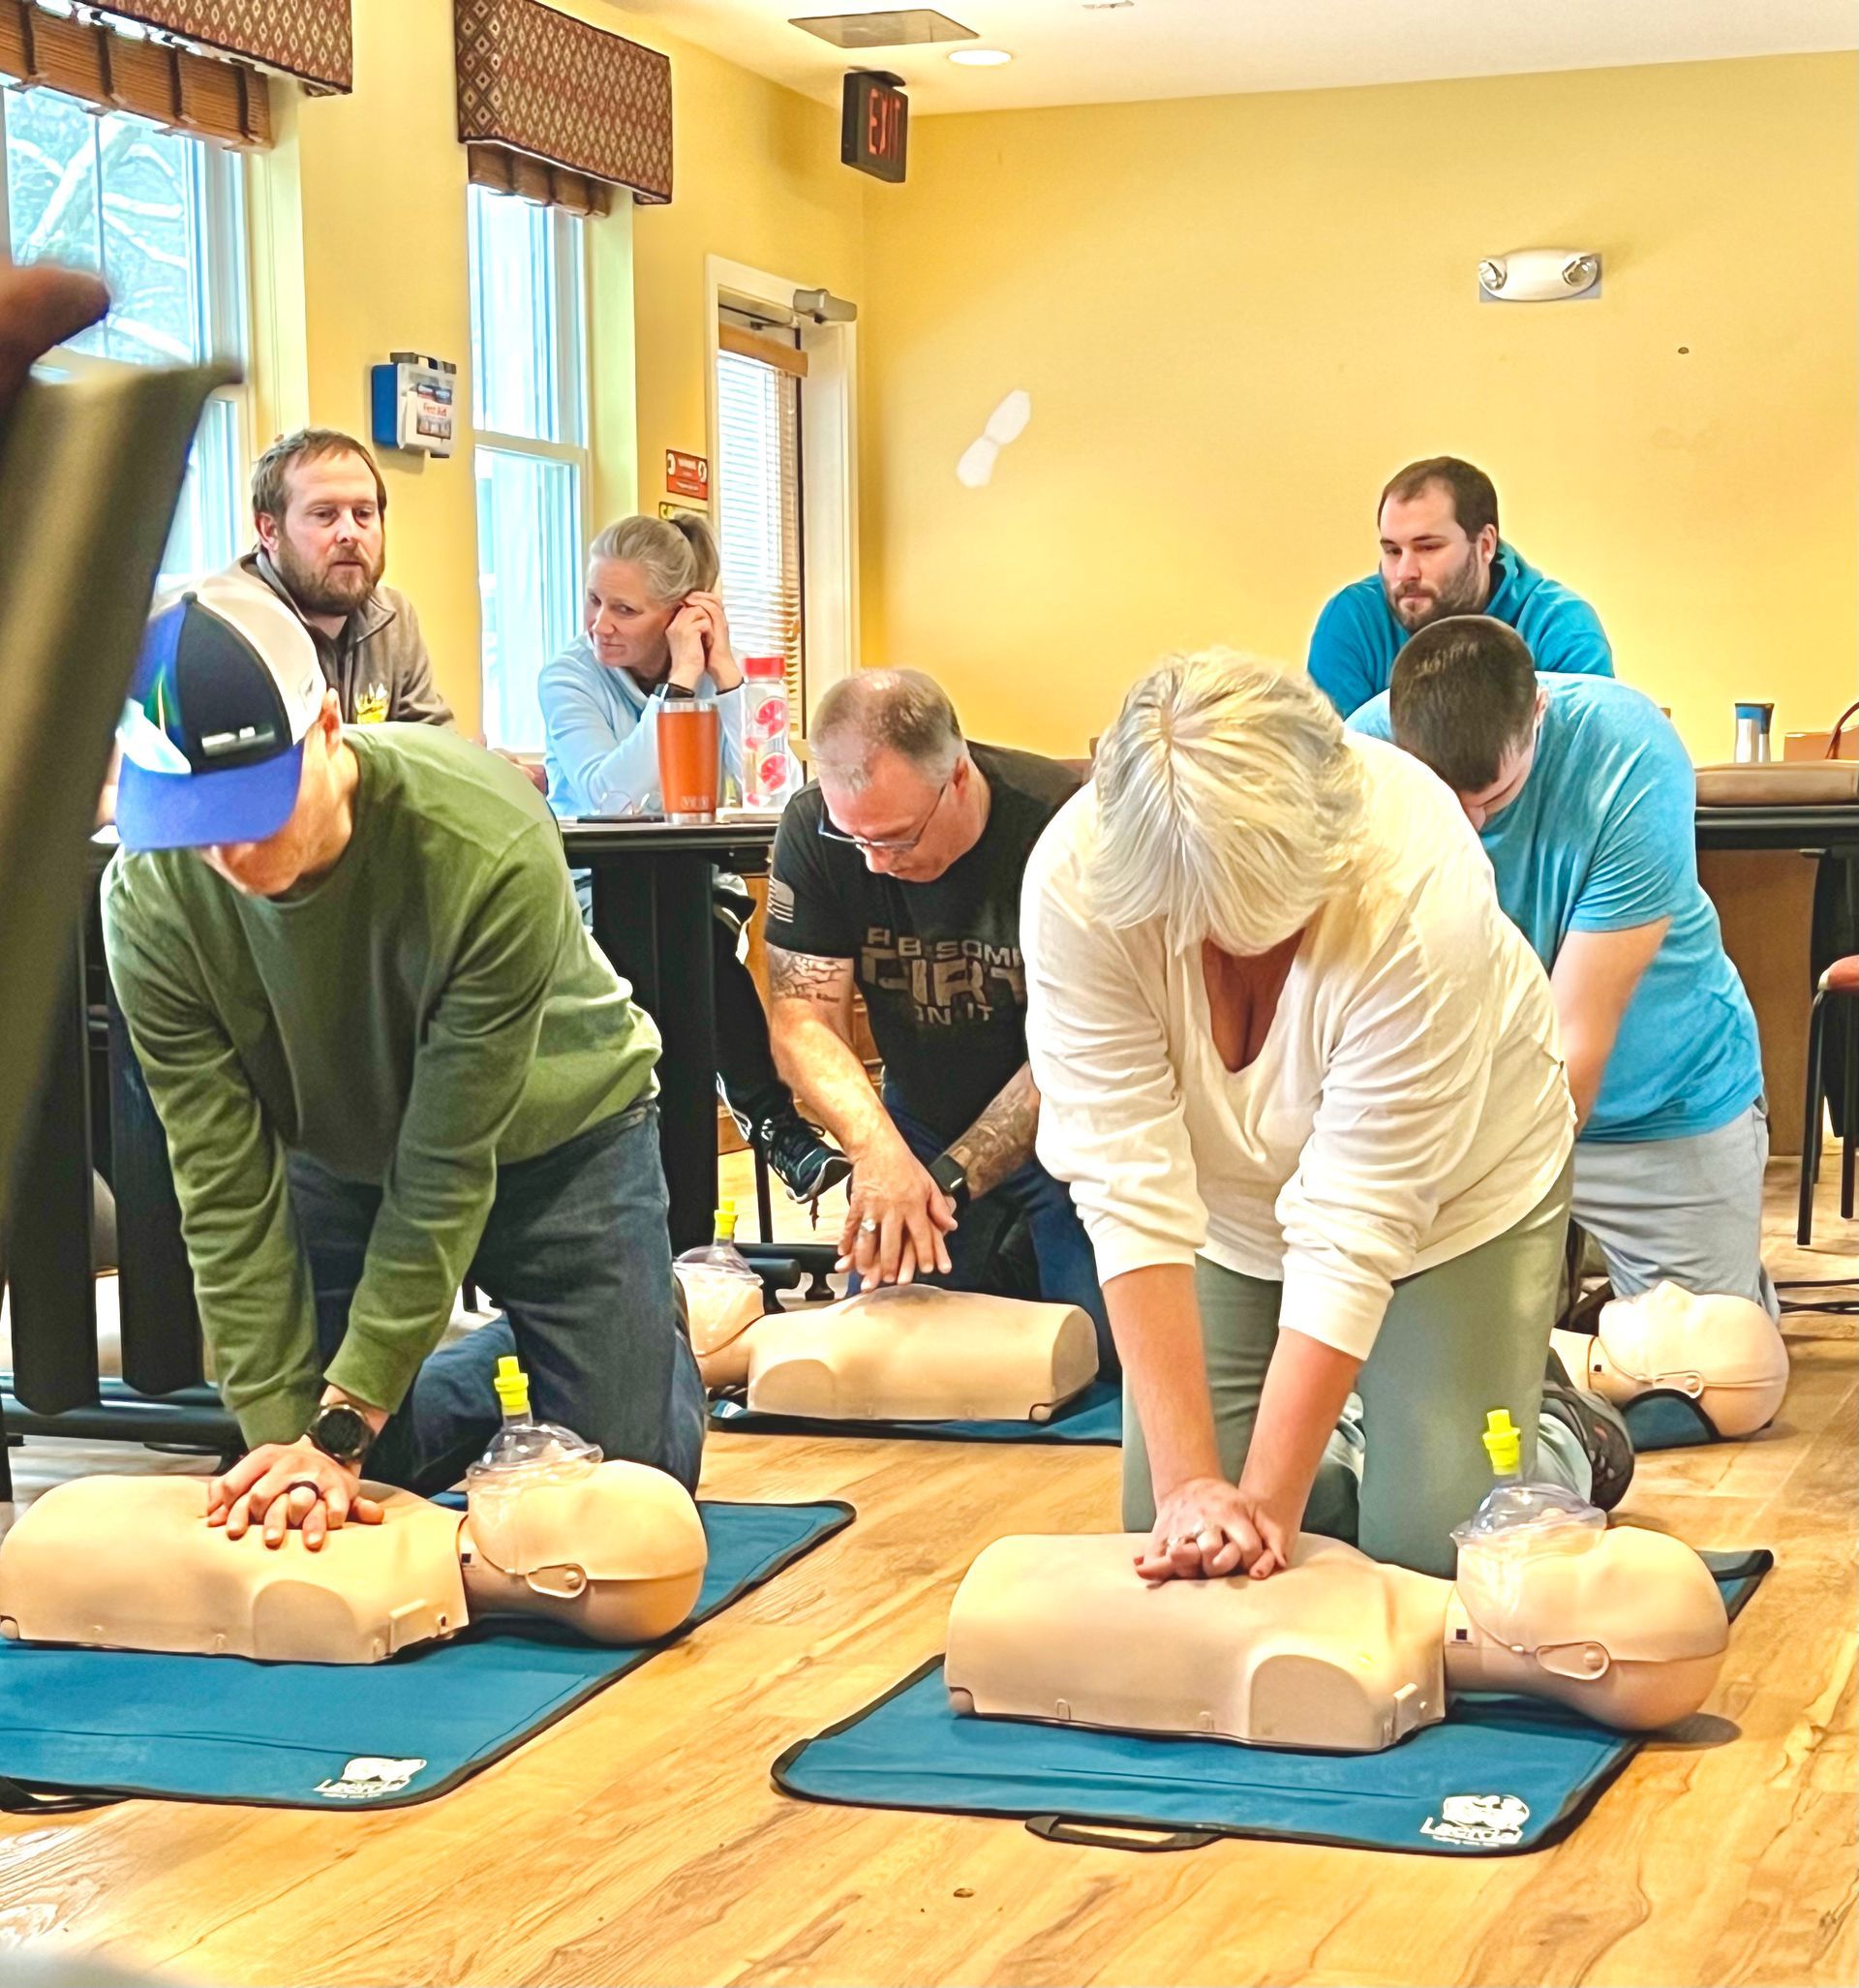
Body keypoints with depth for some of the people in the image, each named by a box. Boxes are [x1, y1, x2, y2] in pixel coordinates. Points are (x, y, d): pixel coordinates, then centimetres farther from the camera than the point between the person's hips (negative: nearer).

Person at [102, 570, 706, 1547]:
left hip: (555, 1132, -3)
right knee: (328, 1498, 1)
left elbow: (449, 1173, -33)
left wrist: (345, 1424, -33)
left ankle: (670, 1319, 30)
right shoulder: (151, 902, -27)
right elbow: (225, 1189, -21)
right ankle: (515, 1357, 28)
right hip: (342, 1155, 3)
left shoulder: (490, 849, -38)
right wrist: (281, 1427, -27)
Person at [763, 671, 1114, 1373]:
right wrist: (878, 1150, -34)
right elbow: (802, 1016, -15)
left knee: (1102, 1351, -14)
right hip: (923, 1122, 3)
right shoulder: (812, 828, -15)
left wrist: (948, 1180, -30)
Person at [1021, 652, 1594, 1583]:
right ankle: (1332, 1465, 28)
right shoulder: (1075, 880, -31)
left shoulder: (1417, 891, -37)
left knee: (1428, 1556, -7)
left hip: (1450, 1190, -2)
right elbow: (1129, 1185, -30)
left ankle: (1558, 1438, 24)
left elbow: (1353, 1227, -33)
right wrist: (1185, 1484, -32)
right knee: (1166, 1546, -2)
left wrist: (1267, 1504, -31)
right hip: (1229, 1211, 3)